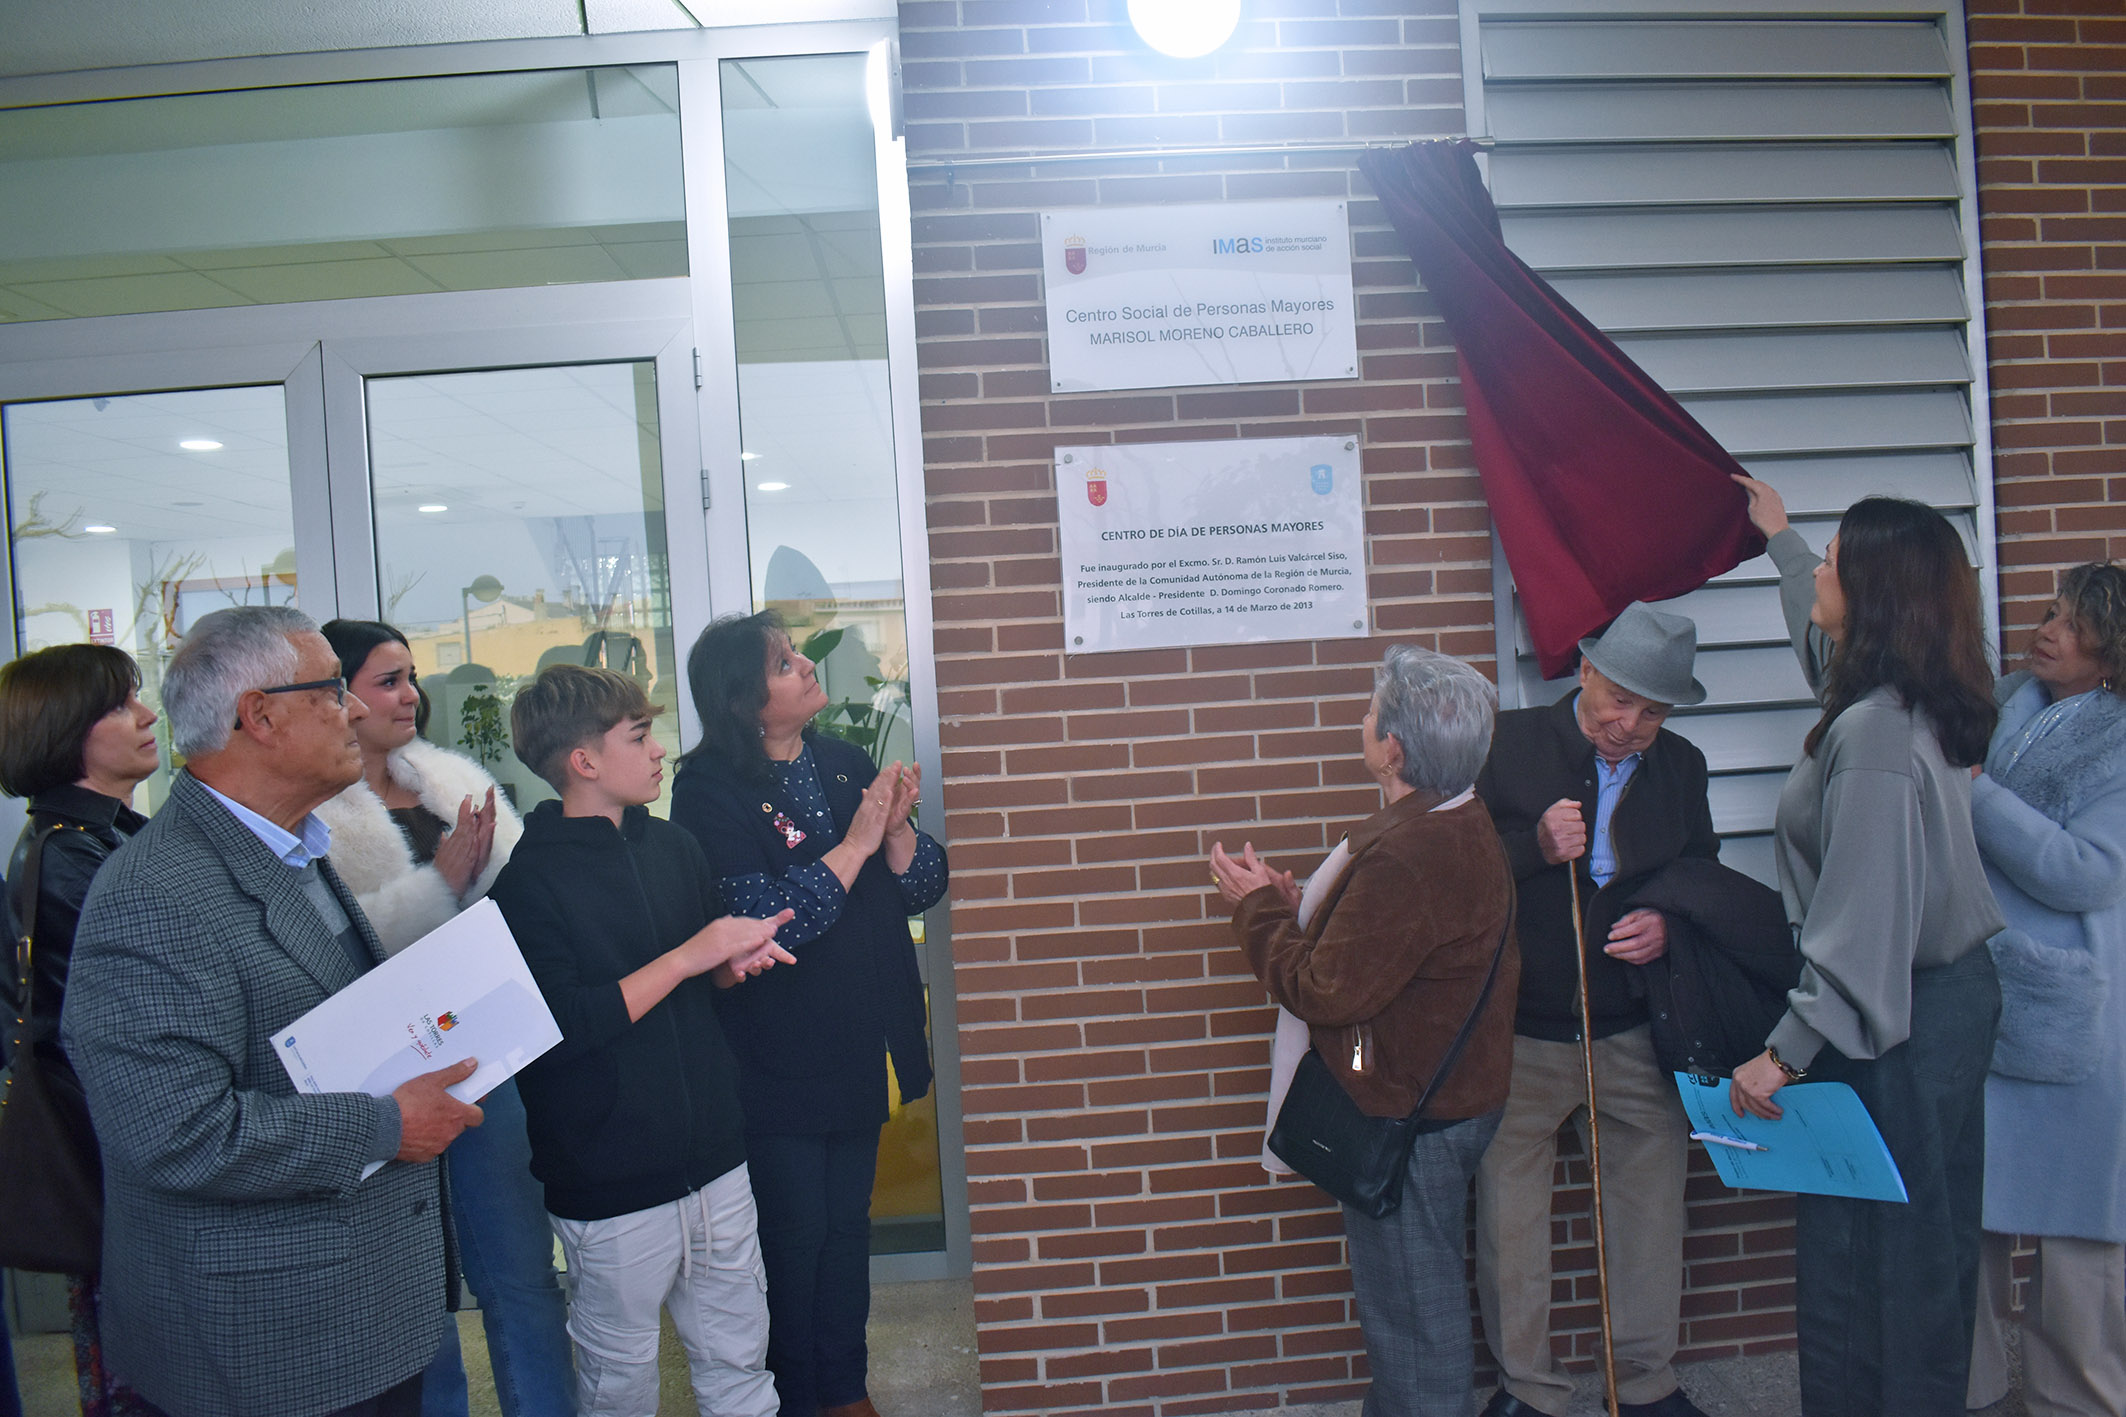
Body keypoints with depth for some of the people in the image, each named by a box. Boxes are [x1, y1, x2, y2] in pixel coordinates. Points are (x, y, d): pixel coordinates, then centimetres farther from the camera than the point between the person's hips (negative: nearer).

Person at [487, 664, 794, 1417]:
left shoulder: (672, 846, 8)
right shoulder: (527, 879, -13)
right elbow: (558, 1028, -22)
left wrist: (739, 957, -2)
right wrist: (687, 958, -20)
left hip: (714, 1159, 6)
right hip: (610, 1189, -5)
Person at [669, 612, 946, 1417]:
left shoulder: (846, 765, 3)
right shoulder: (712, 792, -14)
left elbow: (921, 889, 4)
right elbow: (764, 920, -25)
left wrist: (897, 830, -16)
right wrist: (856, 844, -23)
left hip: (859, 1046, 6)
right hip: (776, 1060, -5)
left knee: (848, 1220, 17)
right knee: (794, 1230, 8)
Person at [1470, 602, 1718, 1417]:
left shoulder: (1682, 766, 4)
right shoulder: (1507, 745, -8)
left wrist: (1668, 926, -6)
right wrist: (1534, 849, -23)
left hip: (1636, 1035, 3)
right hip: (1518, 1035, -2)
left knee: (1652, 1204, 12)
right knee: (1508, 1217, 7)